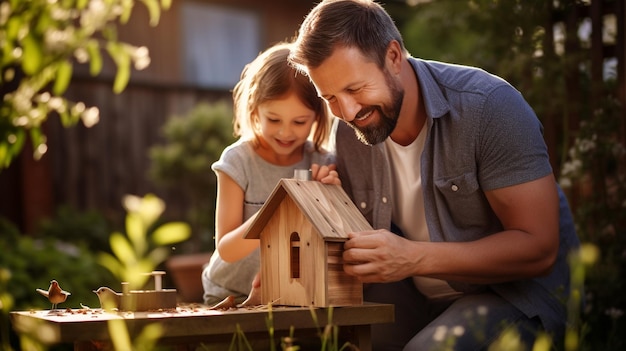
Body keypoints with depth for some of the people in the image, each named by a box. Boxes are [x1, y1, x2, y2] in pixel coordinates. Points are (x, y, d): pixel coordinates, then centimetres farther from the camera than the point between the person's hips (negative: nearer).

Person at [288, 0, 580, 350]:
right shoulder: (348, 134, -4)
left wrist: (413, 258, -34)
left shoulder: (488, 105, -21)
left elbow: (537, 249, -24)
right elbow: (363, 245, 7)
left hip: (519, 290, -5)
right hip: (419, 301, 5)